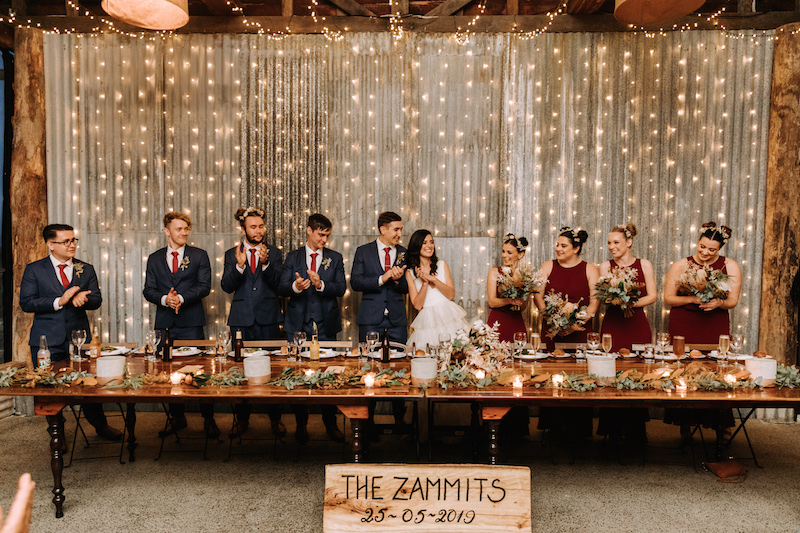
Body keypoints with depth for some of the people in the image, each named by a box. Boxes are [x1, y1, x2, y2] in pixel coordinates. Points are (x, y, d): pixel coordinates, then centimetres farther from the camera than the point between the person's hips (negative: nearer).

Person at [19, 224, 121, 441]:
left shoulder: (86, 269, 9)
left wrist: (83, 299, -17)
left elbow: (96, 300, 5)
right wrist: (59, 301, -18)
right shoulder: (34, 270, 2)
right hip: (48, 341, -1)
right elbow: (26, 303, -7)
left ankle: (100, 426, 23)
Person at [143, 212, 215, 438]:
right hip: (165, 323, 3)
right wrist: (164, 299, -13)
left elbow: (204, 286, -4)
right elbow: (148, 290, 7)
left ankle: (208, 419, 6)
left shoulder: (199, 256, 6)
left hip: (191, 322, -3)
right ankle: (177, 418, 21)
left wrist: (181, 298, -17)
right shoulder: (154, 258, 13)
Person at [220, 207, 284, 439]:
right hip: (241, 319, 1)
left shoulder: (274, 253, 7)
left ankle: (275, 418, 13)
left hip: (268, 319, -1)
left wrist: (265, 263, -21)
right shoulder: (232, 254, 8)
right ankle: (242, 418, 20)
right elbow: (227, 286, -3)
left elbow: (278, 284, -6)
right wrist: (239, 266, -19)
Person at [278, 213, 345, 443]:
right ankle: (301, 424, 19)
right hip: (298, 324, 0)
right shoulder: (293, 257, 8)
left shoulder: (335, 258, 7)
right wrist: (295, 286, -23)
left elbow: (341, 288, -4)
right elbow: (282, 288, -1)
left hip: (326, 324, 0)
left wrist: (321, 284, -21)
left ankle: (330, 423, 16)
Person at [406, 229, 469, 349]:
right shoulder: (410, 273, 4)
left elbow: (451, 294, 1)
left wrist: (433, 279, -10)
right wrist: (425, 283, -13)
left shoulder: (442, 265, 10)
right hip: (428, 320, -1)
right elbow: (417, 305, -2)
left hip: (448, 315, 2)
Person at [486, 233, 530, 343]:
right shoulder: (494, 272, 3)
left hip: (516, 323, 2)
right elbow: (492, 302, -6)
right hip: (498, 321, -2)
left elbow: (523, 308, 4)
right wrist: (510, 300, -20)